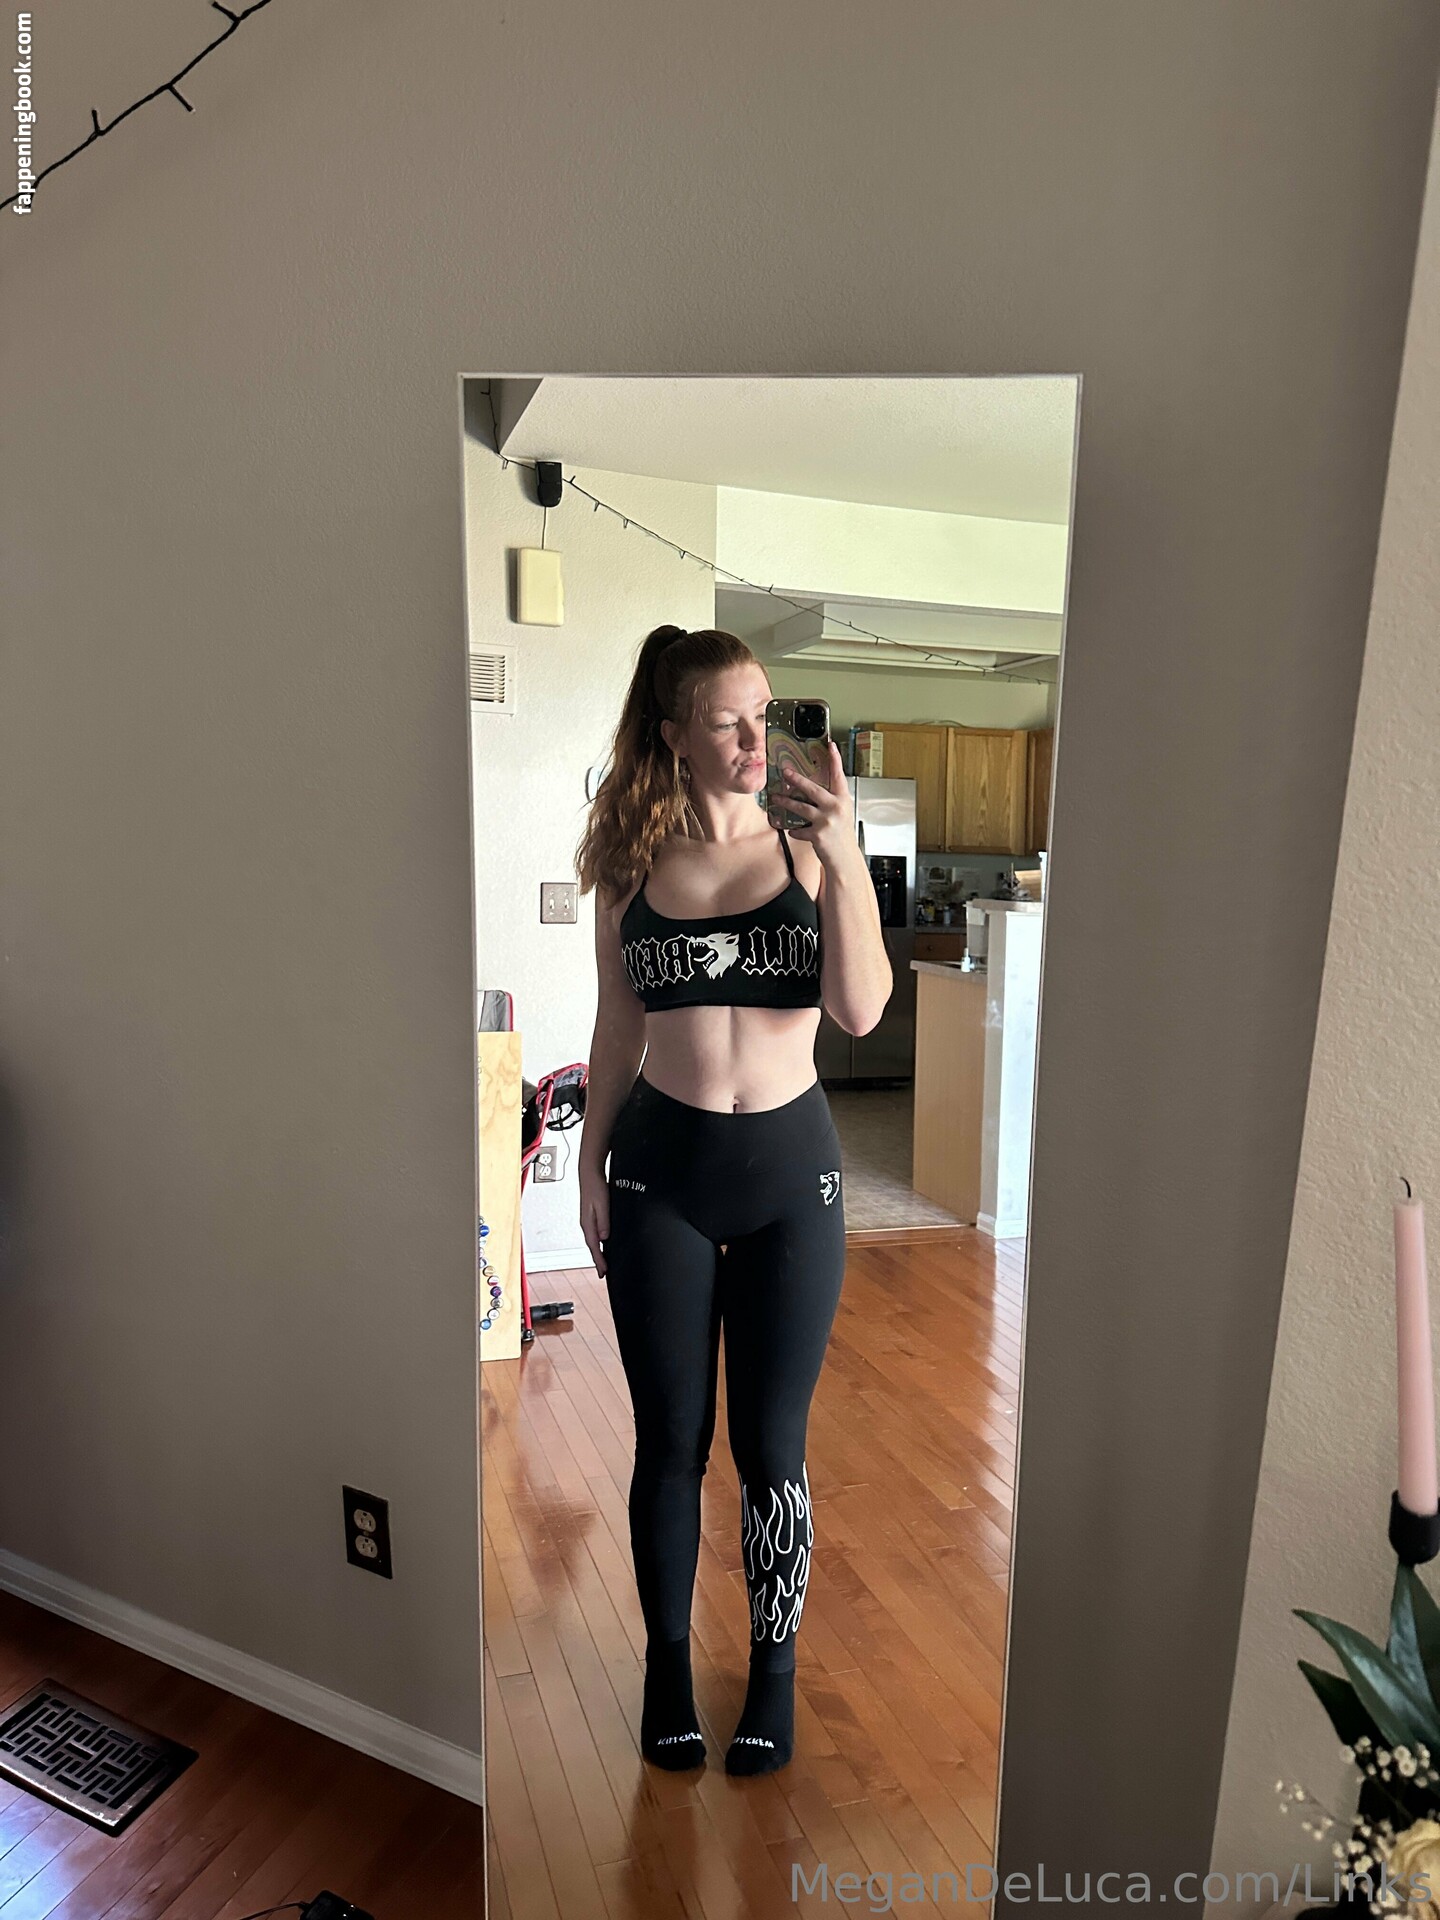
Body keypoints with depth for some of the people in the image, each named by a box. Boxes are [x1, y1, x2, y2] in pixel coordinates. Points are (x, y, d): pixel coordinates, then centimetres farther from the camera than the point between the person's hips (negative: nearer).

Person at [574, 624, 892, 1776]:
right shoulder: (631, 864, 1)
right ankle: (669, 1661, 39)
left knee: (771, 1443, 11)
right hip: (660, 1170, 1)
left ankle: (775, 1665, 37)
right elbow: (618, 1028, 7)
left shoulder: (809, 849, -3)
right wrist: (592, 1159, 6)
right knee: (670, 1439, 14)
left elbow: (862, 1010, -15)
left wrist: (844, 856, -24)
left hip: (789, 1167, -1)